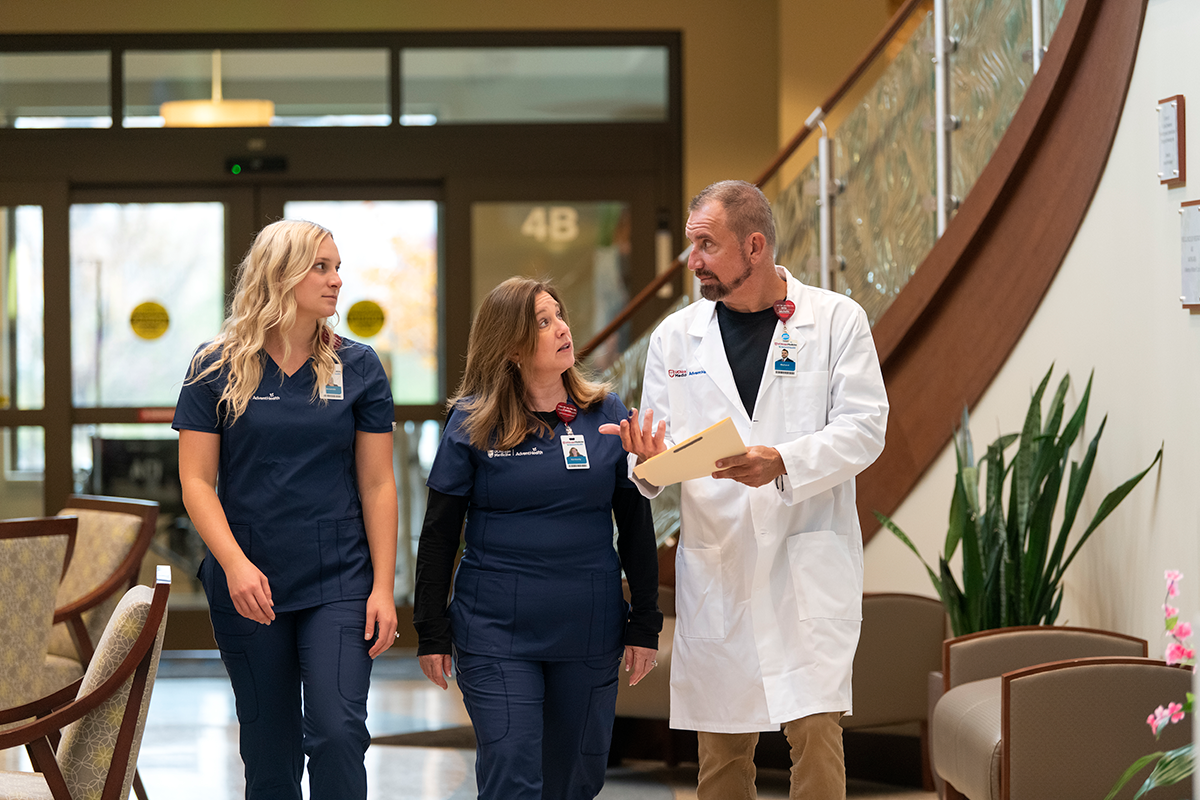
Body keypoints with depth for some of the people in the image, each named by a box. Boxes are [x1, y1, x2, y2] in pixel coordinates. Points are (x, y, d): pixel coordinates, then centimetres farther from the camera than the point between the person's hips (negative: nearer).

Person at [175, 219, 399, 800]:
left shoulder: (356, 367, 4)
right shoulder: (218, 367, 1)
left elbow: (377, 485, 4)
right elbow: (196, 480, -2)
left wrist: (383, 587, -3)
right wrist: (236, 565, -16)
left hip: (339, 583, 0)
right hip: (248, 587, 0)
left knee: (338, 731, -15)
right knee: (269, 751, 7)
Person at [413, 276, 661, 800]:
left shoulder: (608, 415, 5)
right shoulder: (473, 423, -2)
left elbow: (636, 526, 8)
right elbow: (438, 534, 2)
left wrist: (645, 625, 5)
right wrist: (432, 632, 0)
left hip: (589, 634, 3)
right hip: (496, 634, -3)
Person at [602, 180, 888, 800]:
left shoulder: (837, 320, 2)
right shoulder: (675, 336, 10)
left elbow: (863, 427, -5)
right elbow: (657, 440, 12)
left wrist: (784, 463, -21)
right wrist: (650, 460, -13)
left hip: (809, 567, -3)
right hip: (715, 570, 3)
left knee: (815, 731, -12)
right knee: (720, 748, 5)